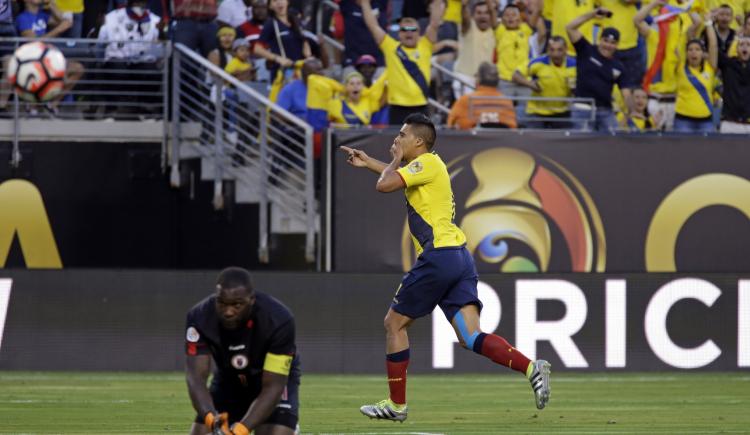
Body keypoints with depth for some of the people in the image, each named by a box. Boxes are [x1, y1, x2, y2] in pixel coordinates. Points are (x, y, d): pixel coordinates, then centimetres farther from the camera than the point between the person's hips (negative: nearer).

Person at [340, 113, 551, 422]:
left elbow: (384, 185, -18)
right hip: (459, 258, 9)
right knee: (471, 338, -4)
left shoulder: (427, 163, -6)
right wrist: (367, 162, 45)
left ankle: (397, 405, 10)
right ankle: (531, 368, -23)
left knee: (394, 323, 6)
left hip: (438, 257, -9)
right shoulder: (425, 167, 22)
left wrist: (396, 159, 0)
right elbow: (397, 177, 46)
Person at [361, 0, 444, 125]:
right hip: (398, 108, -1)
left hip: (420, 108, 1)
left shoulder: (424, 47, 7)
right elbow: (373, 25, 5)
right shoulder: (391, 48, 5)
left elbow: (435, 24, 2)